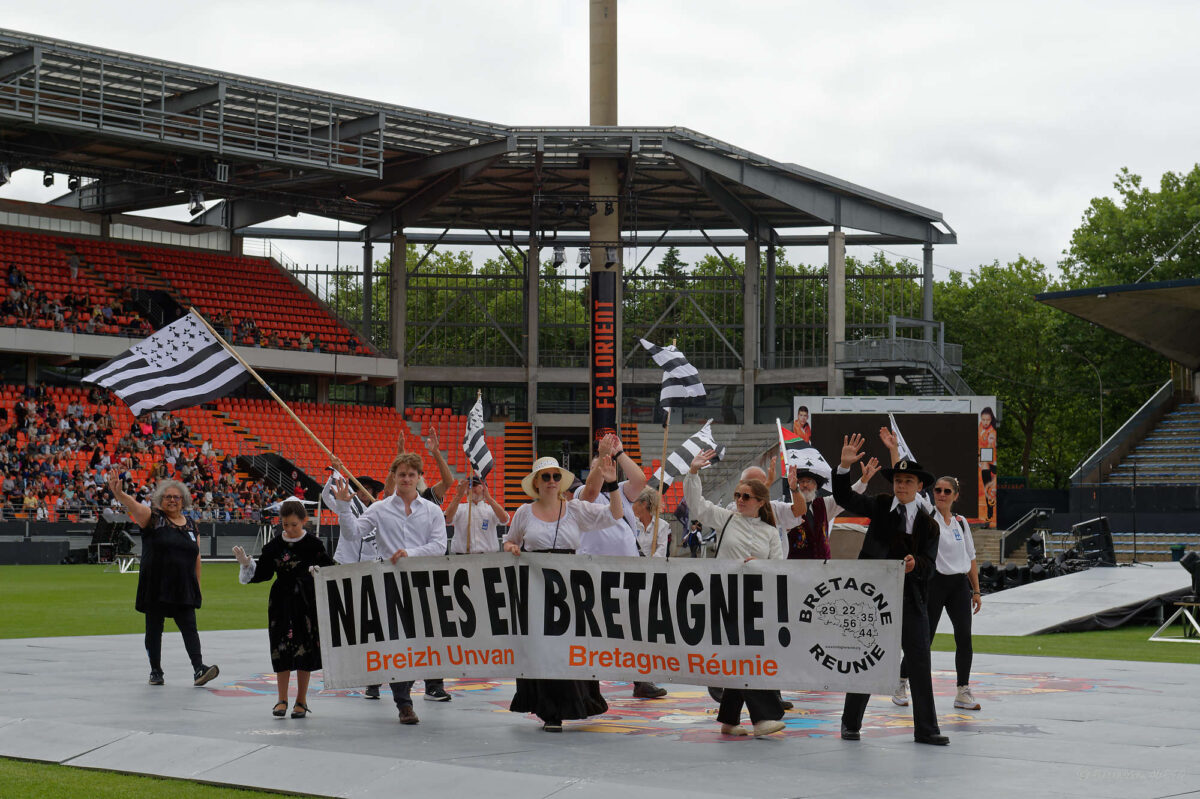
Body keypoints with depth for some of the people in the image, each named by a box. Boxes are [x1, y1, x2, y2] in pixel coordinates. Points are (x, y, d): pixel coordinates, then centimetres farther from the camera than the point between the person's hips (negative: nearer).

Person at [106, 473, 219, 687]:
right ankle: (156, 671, 16)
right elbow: (133, 505, -20)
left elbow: (196, 558, 14)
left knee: (189, 628, -5)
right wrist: (118, 493, -40)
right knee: (154, 629, 5)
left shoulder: (190, 525, 11)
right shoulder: (153, 517, -1)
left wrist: (197, 586, 11)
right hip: (155, 587, -3)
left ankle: (199, 669, -11)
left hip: (183, 589, 3)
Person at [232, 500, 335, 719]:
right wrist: (247, 564, -11)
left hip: (306, 602, -2)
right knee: (281, 649, 0)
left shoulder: (313, 544, -4)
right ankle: (282, 700, 10)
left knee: (305, 650, 3)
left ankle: (301, 700, 13)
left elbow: (330, 568, -4)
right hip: (281, 602, 2)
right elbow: (262, 573, 6)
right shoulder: (275, 545, 2)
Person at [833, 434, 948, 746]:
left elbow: (929, 562, -4)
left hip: (911, 596, 1)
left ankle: (925, 729, 10)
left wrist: (915, 564, -27)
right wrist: (845, 467, -20)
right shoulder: (881, 506, 4)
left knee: (919, 662, 3)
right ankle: (851, 723, 17)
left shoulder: (928, 524, 5)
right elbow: (844, 499, -5)